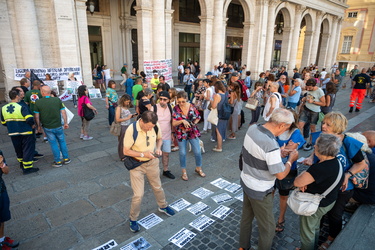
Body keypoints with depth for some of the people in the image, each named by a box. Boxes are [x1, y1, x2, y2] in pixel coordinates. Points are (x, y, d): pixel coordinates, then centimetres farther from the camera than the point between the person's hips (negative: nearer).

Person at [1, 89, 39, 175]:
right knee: (28, 150, 5)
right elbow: (29, 119, -30)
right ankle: (27, 167, 9)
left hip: (12, 133, 6)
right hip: (25, 132, -6)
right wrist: (32, 124, -10)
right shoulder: (22, 107, -19)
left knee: (18, 150, 22)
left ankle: (22, 163, 40)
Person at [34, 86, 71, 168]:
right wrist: (66, 123, 5)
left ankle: (58, 162, 18)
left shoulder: (38, 102, -9)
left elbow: (37, 116, -4)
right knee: (62, 141, 16)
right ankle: (66, 158, 22)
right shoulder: (57, 100, -7)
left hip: (47, 127, -1)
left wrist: (39, 125, 11)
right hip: (58, 126, 1)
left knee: (53, 144, 9)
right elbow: (63, 112, -4)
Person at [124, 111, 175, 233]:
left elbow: (159, 139, 6)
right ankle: (132, 219, 24)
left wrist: (158, 148, -13)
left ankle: (163, 206, 50)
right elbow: (126, 151, -19)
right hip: (137, 165, -4)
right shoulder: (131, 130, -26)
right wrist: (143, 154, -27)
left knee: (158, 187, 22)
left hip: (152, 162, 4)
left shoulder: (155, 127, -15)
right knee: (138, 195, -3)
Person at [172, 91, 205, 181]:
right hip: (181, 134, -1)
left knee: (198, 152, 7)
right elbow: (173, 123, -12)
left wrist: (194, 123, -12)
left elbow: (198, 117, 6)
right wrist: (182, 121, -27)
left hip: (193, 132, 2)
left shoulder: (192, 106, -6)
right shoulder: (176, 109, -11)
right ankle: (184, 172, 27)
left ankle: (198, 168, 33)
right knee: (182, 153, 8)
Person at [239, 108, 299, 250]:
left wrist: (280, 153, 5)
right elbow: (280, 175, -23)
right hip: (260, 191, -8)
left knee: (246, 217, 27)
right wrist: (291, 160, -7)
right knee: (268, 228, 14)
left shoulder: (252, 128, -10)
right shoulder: (271, 145, -33)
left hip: (246, 181, 9)